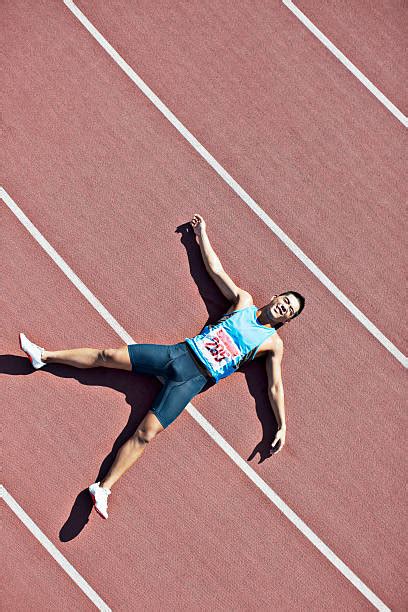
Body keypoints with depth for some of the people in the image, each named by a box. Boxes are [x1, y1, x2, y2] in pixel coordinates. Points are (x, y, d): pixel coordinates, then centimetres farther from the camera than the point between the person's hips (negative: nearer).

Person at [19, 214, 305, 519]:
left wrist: (282, 427, -4)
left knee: (147, 433, -18)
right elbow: (216, 269, 20)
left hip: (195, 379, -4)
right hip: (180, 353, 4)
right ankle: (43, 356, 10)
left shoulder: (273, 343, 5)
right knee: (106, 356, -2)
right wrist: (202, 233, 24)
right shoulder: (244, 301, 13)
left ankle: (103, 488, -15)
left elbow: (275, 386, 4)